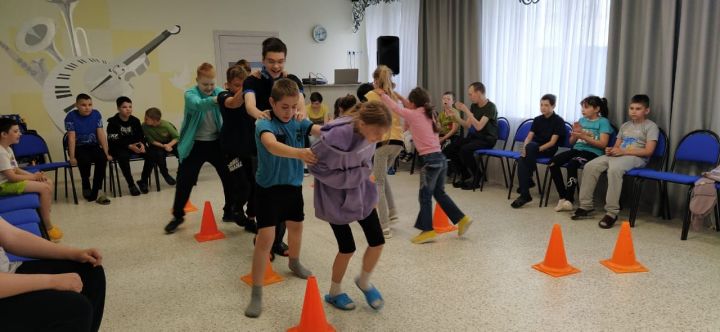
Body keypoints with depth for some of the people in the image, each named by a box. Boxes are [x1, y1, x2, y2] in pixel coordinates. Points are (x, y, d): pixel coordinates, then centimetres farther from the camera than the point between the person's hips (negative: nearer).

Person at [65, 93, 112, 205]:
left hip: (93, 146, 3)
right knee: (85, 160, -34)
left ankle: (95, 191, -18)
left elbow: (101, 134, -4)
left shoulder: (96, 114, -2)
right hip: (78, 147, -3)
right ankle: (86, 186, -3)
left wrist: (106, 153, -8)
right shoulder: (71, 116, -10)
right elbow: (71, 137, -14)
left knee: (102, 159, -29)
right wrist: (72, 157, -20)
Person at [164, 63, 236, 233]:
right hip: (195, 145, -3)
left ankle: (229, 211, 23)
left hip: (216, 143, 3)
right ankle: (178, 216, 20)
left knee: (230, 178, 5)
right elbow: (198, 105, -35)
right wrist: (215, 100, -53)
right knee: (184, 182, 1)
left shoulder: (219, 91, -1)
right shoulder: (190, 94, -12)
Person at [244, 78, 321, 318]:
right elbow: (272, 145, -42)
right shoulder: (264, 125, -20)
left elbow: (320, 130, -21)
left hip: (293, 185, 6)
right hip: (269, 188, -6)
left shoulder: (299, 123, -3)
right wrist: (299, 153, -59)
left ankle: (294, 263, 53)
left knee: (296, 226, 24)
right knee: (265, 237, -10)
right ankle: (256, 293, 1)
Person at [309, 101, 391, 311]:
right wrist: (358, 175, -23)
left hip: (361, 192, 6)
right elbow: (317, 168, -22)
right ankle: (334, 293, 29)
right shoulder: (337, 137, -33)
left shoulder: (367, 133, -11)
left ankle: (364, 282, 34)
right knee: (348, 248, 2)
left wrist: (365, 174, -3)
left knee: (377, 241, 5)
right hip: (337, 197, -6)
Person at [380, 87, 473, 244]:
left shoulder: (413, 115, -7)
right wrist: (402, 98, 32)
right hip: (440, 158, 8)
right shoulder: (430, 113, 13)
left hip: (430, 160, -8)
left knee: (425, 196, 4)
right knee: (439, 193, 19)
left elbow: (395, 108, 5)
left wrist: (382, 94, 18)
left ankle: (427, 230, 11)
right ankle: (462, 219, 20)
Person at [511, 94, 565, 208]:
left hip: (548, 150, -4)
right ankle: (525, 195, -29)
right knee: (521, 160, -29)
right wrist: (524, 148, -17)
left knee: (530, 146, -36)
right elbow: (529, 137, 4)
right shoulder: (537, 119, 14)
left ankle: (529, 179, -19)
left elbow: (552, 142, -11)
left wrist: (538, 149, -23)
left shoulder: (559, 121, -2)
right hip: (534, 148, 4)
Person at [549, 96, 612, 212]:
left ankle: (569, 199, -25)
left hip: (592, 152, -6)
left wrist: (584, 136, -17)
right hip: (576, 149, 6)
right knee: (553, 162, -21)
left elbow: (603, 144, -9)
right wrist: (575, 133, -2)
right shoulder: (581, 120, 19)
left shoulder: (603, 122, 2)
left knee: (572, 163, -36)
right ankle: (562, 196, -15)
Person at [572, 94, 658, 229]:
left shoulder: (651, 126, 3)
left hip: (636, 157, -6)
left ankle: (612, 212, -34)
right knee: (590, 166, -18)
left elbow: (648, 151, -9)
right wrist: (611, 150, -4)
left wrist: (623, 151, -16)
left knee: (614, 168, -39)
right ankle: (586, 205, -11)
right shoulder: (625, 125, 24)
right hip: (617, 155, 7)